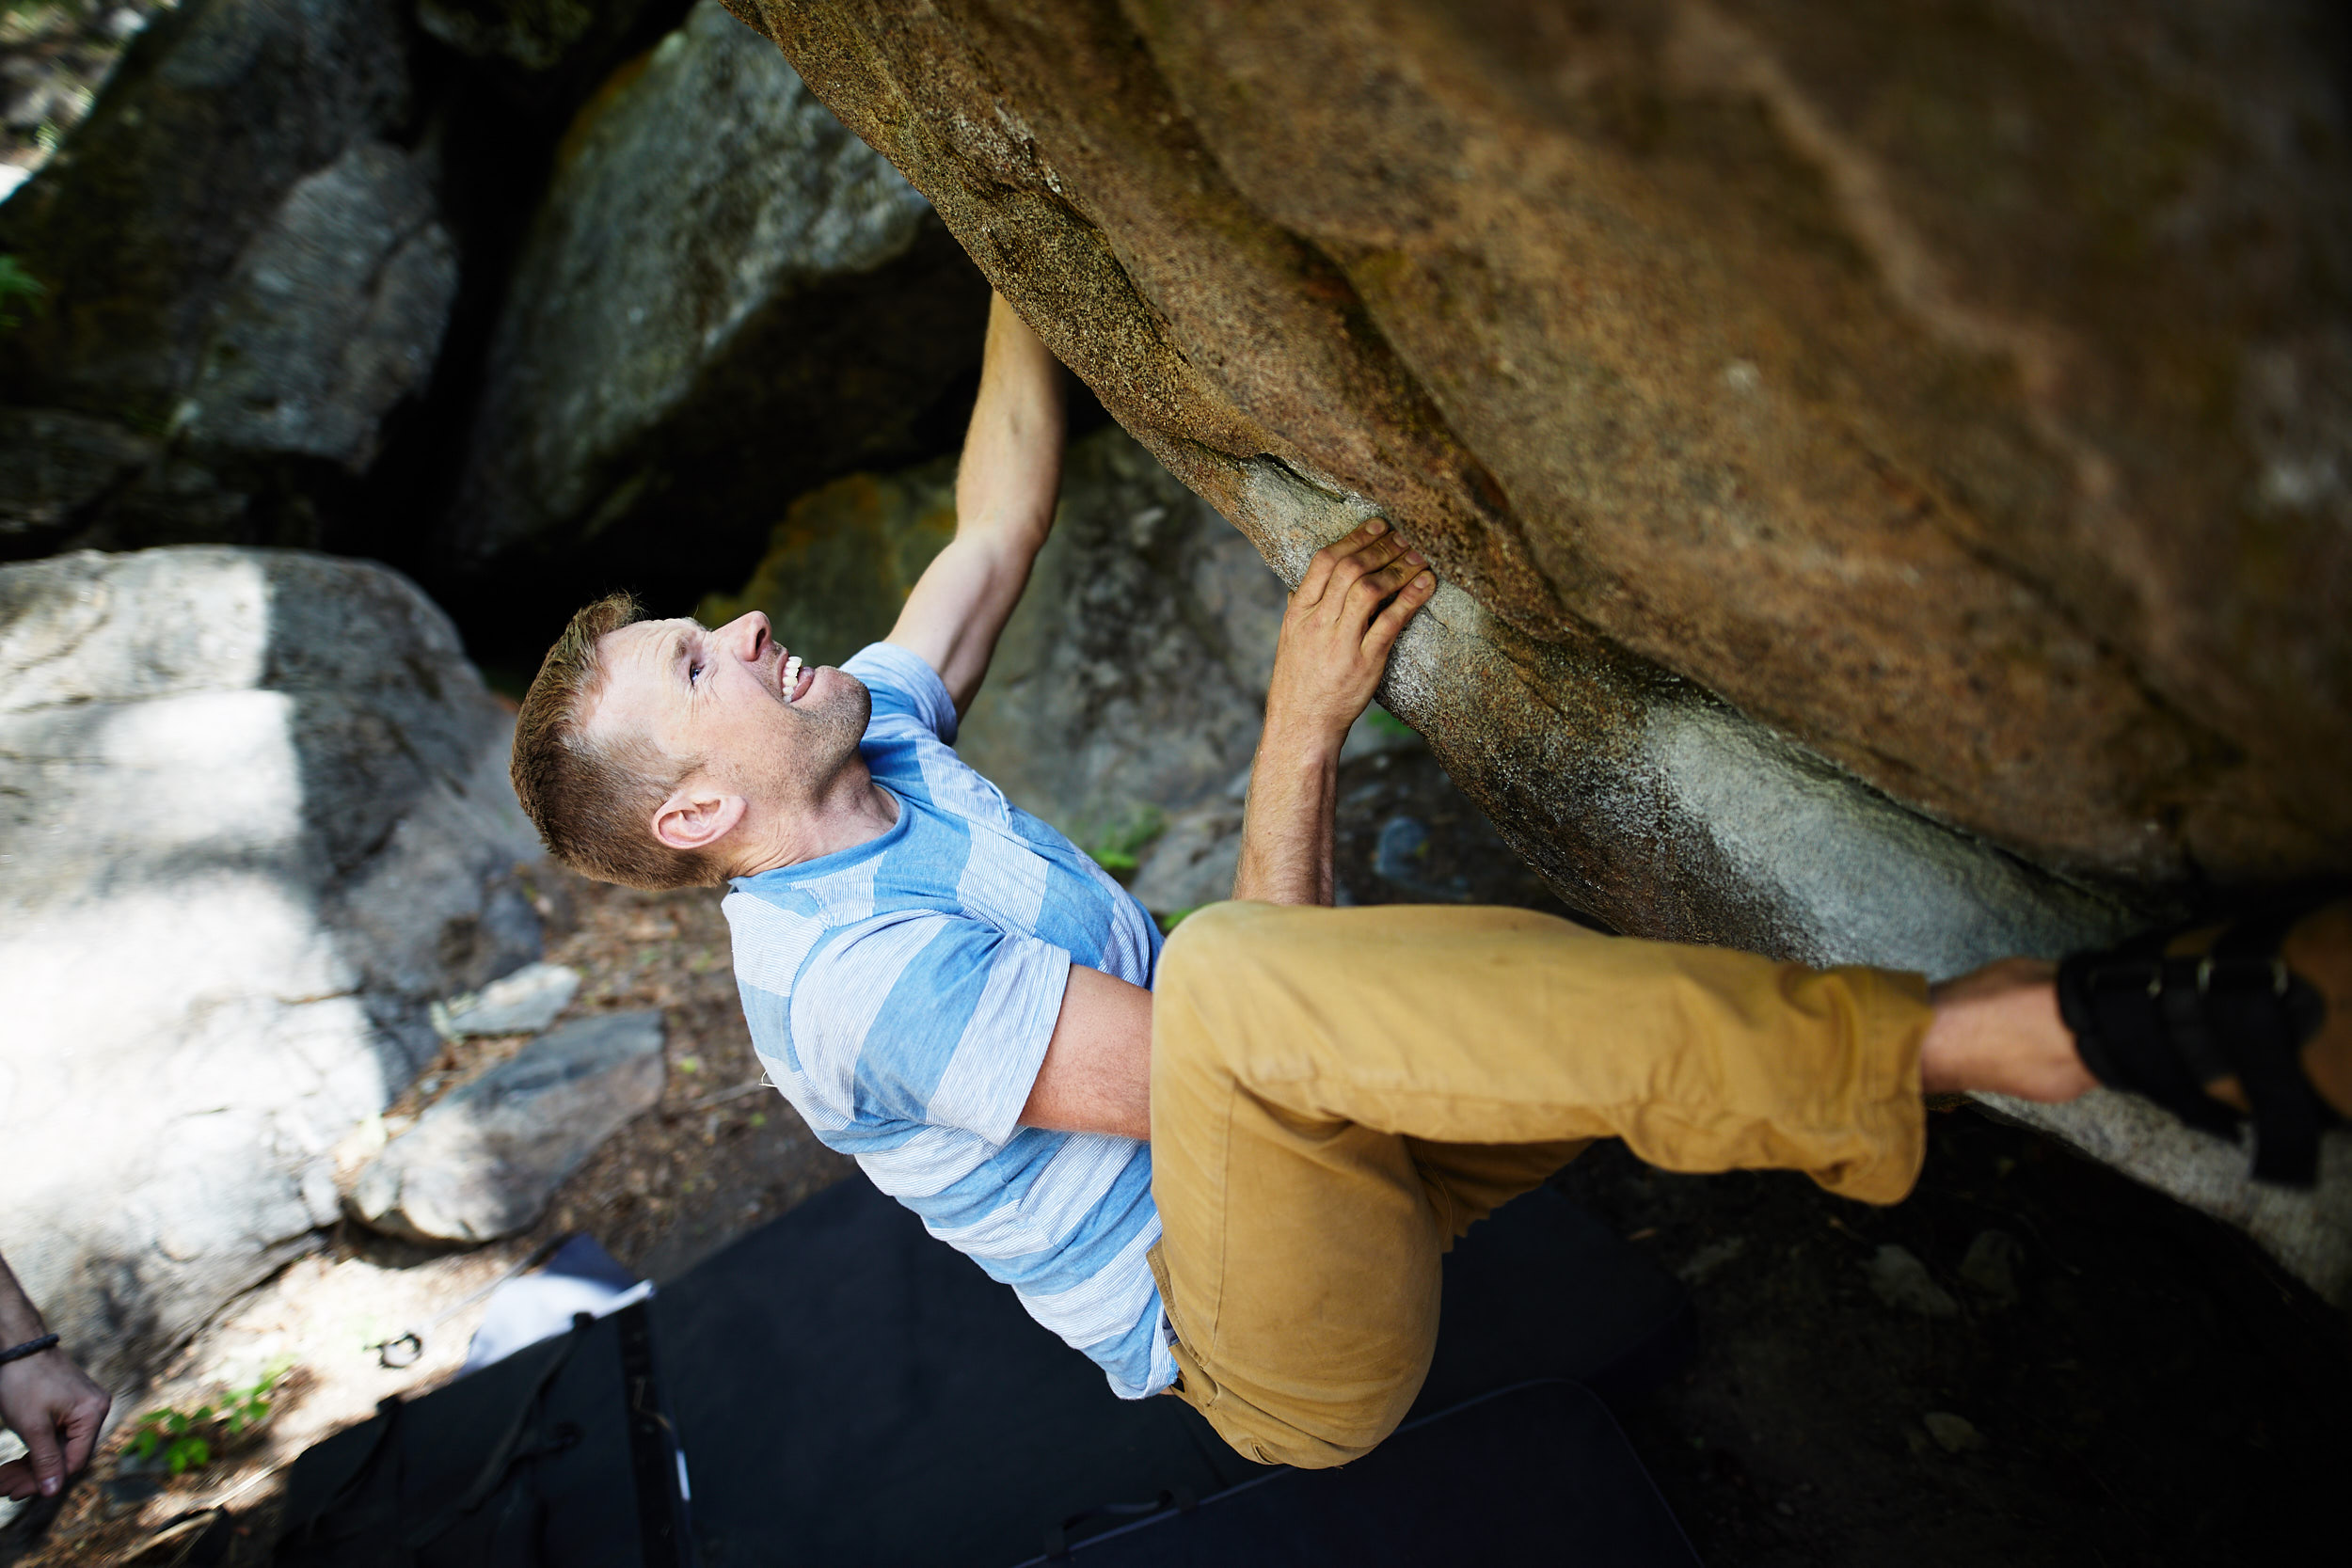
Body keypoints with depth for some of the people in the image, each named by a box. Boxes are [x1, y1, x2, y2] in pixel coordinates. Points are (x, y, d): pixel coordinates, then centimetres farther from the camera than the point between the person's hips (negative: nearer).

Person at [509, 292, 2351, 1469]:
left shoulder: (871, 733, 4)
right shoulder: (846, 976, -21)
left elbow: (1004, 508, 8)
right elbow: (1224, 1015, -23)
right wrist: (1302, 728, -22)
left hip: (1334, 1167, 9)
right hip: (1279, 1350, -9)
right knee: (1237, 984, -40)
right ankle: (1958, 1040, -33)